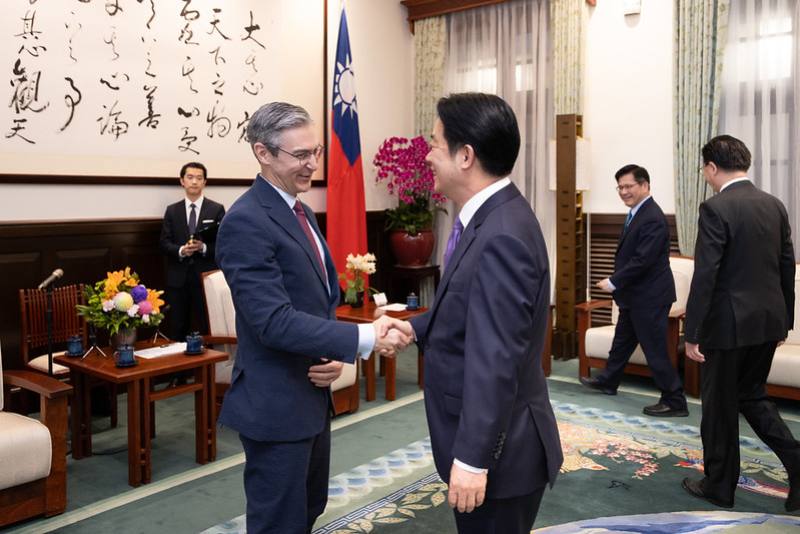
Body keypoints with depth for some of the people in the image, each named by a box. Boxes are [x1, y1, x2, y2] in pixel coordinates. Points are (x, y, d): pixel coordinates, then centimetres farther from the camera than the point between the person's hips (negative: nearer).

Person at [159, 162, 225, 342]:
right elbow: (164, 243, 6)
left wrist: (204, 247, -18)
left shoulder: (217, 209, 5)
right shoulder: (172, 210, 11)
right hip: (178, 279, 2)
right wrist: (180, 250, -14)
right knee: (177, 330, 5)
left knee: (205, 329, -1)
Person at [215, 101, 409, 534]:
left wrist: (335, 356, -3)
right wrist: (364, 339, -29)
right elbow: (275, 322, -27)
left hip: (311, 395, 9)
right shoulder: (245, 222, -20)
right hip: (275, 405, -9)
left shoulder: (301, 213, 10)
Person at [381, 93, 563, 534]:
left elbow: (494, 361, -28)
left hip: (496, 450, -9)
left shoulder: (501, 237, -27)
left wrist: (472, 458, -24)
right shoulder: (488, 217, 5)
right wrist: (417, 328, 5)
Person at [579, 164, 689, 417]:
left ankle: (674, 402, 8)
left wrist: (613, 282, -18)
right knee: (623, 339, 24)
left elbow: (643, 260, -26)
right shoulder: (637, 213, 9)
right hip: (635, 294, 10)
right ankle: (608, 381, 41)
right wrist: (617, 282, 5)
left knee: (655, 349, -2)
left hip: (649, 296, -10)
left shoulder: (652, 218, -22)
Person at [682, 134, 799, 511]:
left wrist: (692, 333, -14)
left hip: (729, 322, -7)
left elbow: (705, 276, -19)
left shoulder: (716, 208, -16)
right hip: (768, 320, 7)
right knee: (752, 395, 22)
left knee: (720, 406, 8)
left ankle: (719, 486, 22)